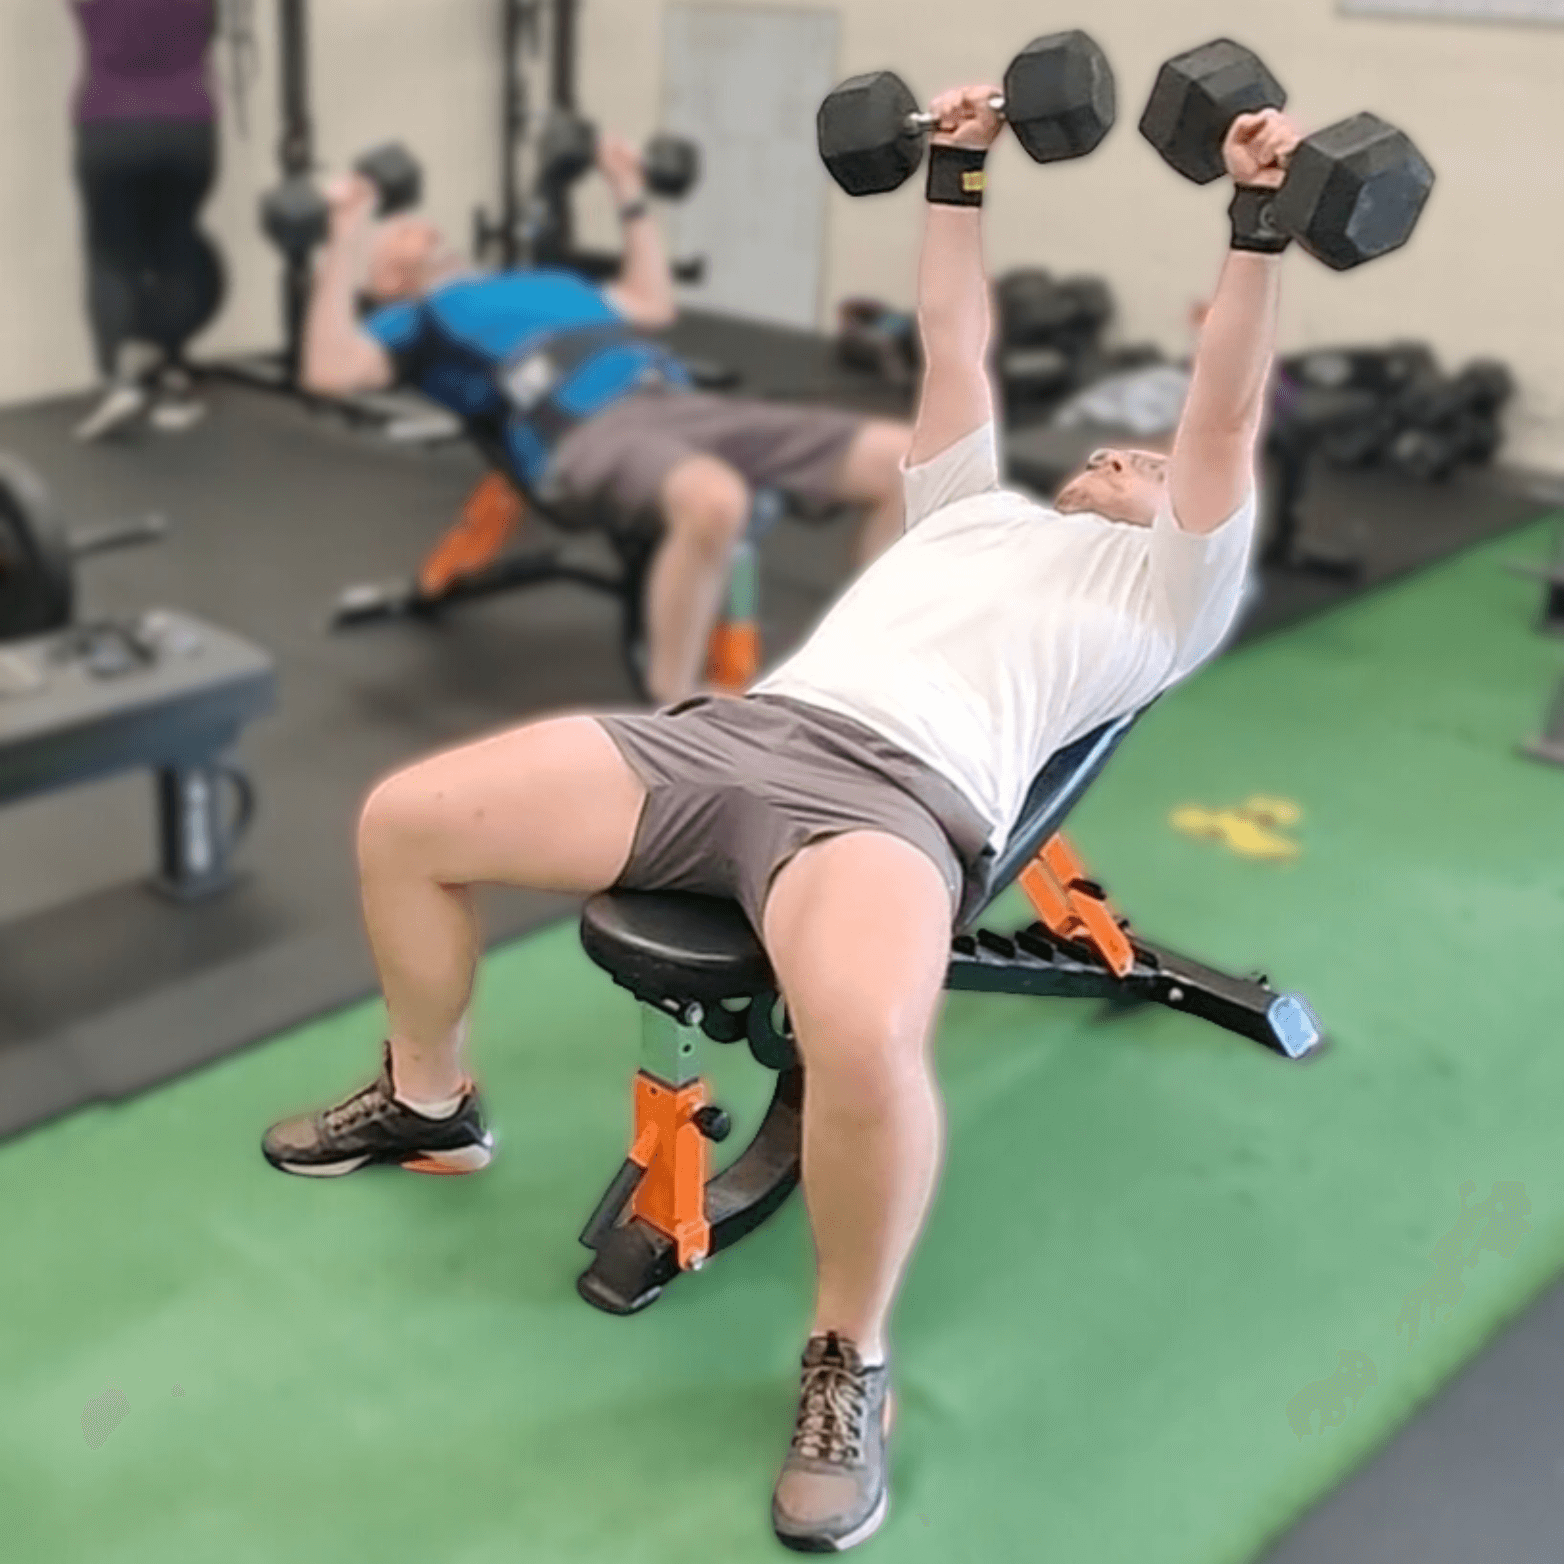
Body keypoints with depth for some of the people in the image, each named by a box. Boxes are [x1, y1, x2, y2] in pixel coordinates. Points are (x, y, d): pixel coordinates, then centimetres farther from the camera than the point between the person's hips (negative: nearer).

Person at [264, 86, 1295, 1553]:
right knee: (402, 818, -3)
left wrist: (1255, 220, 11)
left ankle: (848, 1365, -12)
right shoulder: (978, 505, 36)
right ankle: (426, 1101, 23)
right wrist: (956, 171, 42)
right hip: (730, 728, 7)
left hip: (899, 791, -6)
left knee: (864, 1040, -41)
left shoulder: (1165, 586, 22)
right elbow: (953, 343, 41)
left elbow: (1226, 417, 14)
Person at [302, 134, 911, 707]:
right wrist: (346, 240, 0)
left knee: (908, 462, -8)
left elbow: (654, 305, 48)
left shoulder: (540, 282, 40)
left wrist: (630, 195, 50)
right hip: (588, 432, -7)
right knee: (713, 500, -44)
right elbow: (328, 370, -1)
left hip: (680, 403, 7)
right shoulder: (416, 319, 18)